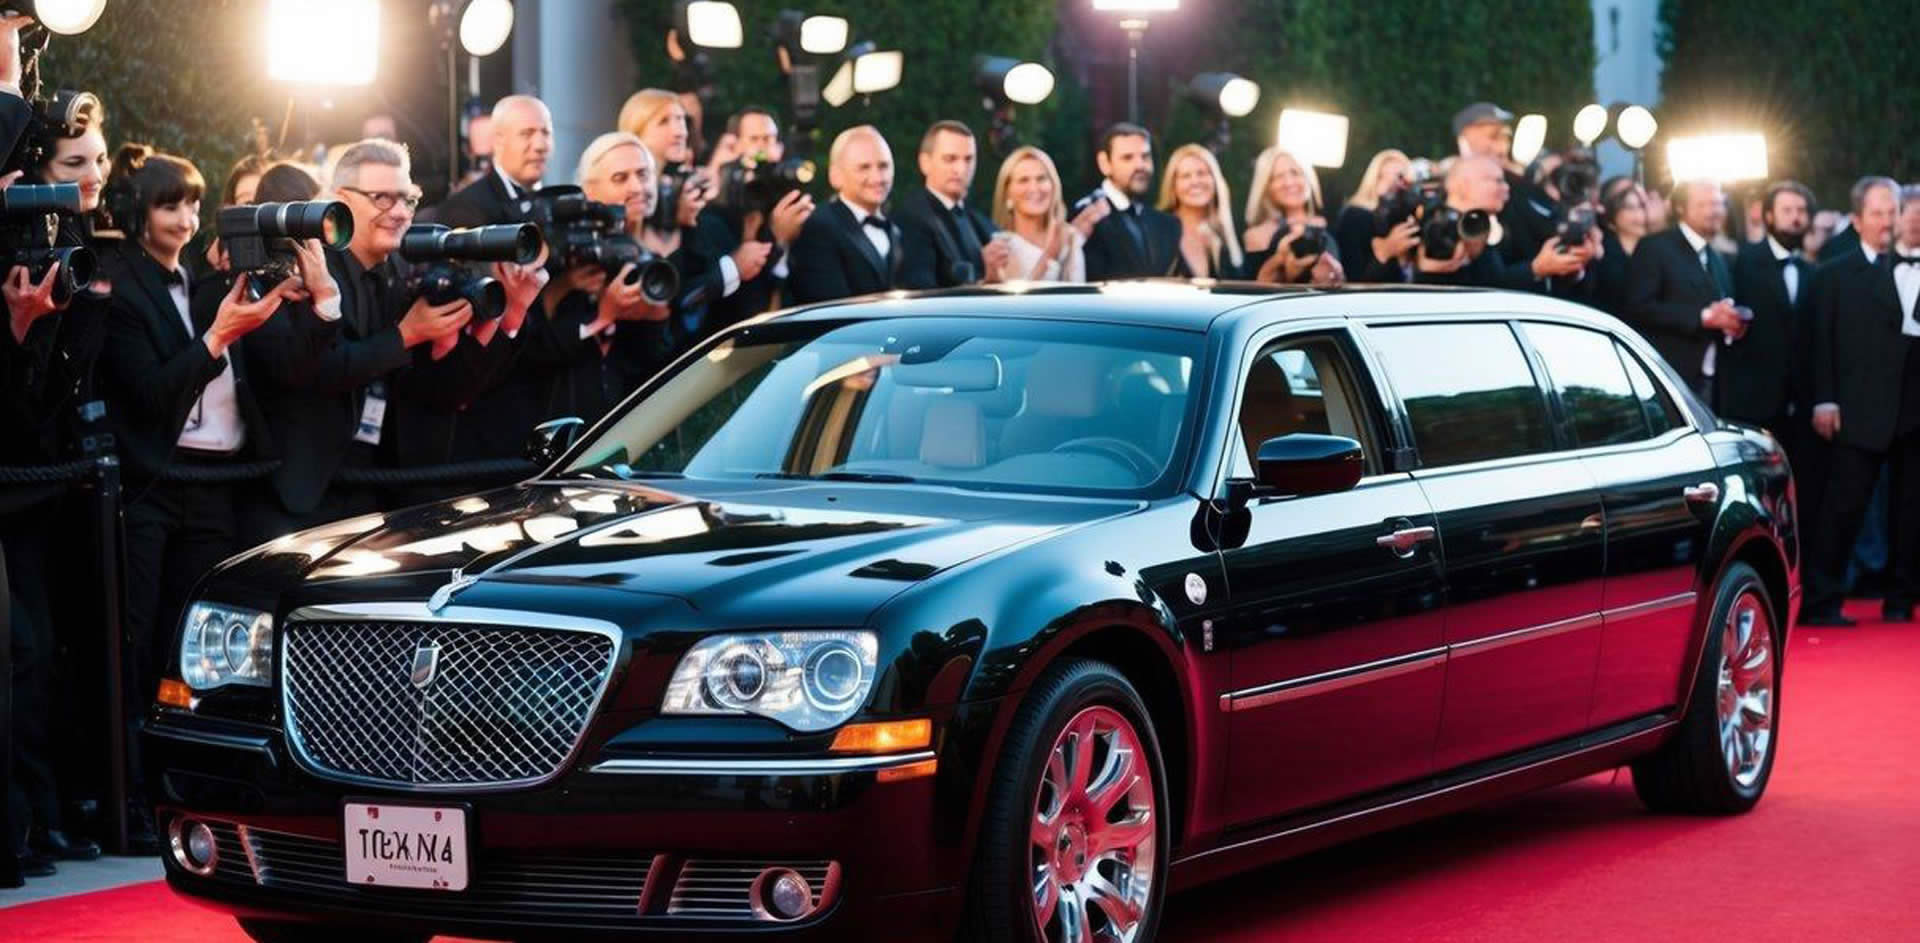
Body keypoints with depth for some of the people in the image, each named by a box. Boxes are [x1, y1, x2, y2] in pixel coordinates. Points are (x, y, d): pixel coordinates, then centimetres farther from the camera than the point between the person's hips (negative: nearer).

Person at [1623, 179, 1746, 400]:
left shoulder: (1719, 262, 23)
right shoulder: (1655, 248, -2)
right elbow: (1640, 307, -13)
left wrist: (1731, 327, 3)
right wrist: (1702, 317, -18)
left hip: (1706, 382, 7)